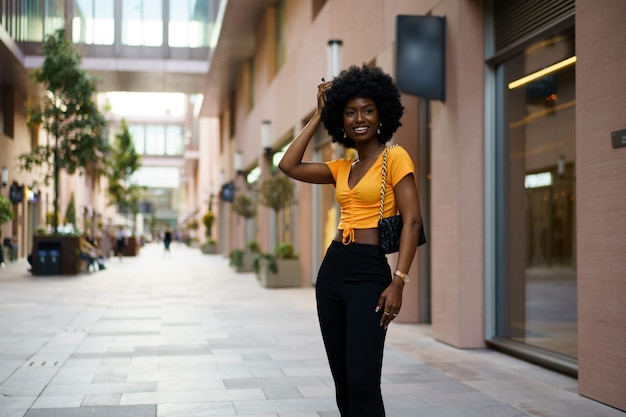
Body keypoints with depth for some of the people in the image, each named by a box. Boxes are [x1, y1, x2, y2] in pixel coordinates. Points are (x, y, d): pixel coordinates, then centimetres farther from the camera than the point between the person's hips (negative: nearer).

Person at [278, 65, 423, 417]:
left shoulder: (396, 158, -4)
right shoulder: (342, 168, 16)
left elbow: (412, 221, -11)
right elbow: (289, 166, 10)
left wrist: (398, 281, -20)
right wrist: (319, 116, 14)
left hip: (370, 272, -7)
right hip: (332, 269, 7)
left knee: (362, 382, -11)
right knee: (342, 381, 10)